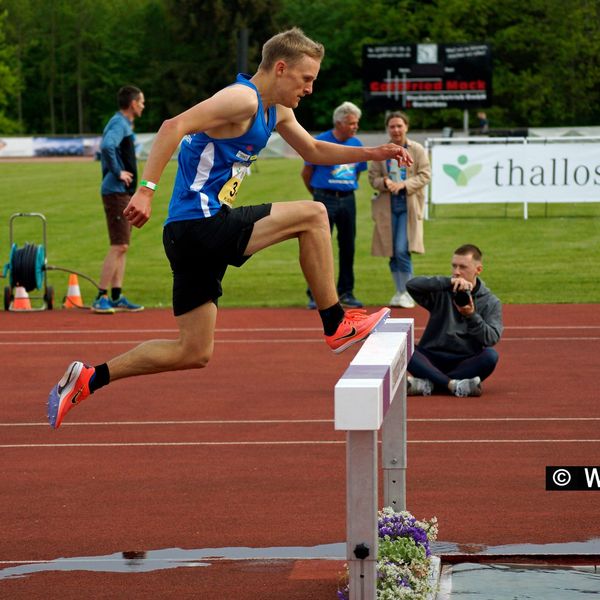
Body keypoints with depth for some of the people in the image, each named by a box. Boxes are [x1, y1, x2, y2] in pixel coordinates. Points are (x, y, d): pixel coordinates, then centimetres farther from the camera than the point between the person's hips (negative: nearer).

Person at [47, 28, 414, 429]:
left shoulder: (277, 112, 18)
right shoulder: (243, 99, -14)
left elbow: (314, 151, 33)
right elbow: (175, 127, -24)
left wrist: (372, 153, 21)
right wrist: (146, 190, -31)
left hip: (200, 236, 10)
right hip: (198, 226, -10)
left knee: (194, 353, 11)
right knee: (312, 215, -11)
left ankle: (87, 378, 14)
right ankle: (337, 326, -3)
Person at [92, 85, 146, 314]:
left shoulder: (122, 123, 16)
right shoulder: (119, 124, -14)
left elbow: (106, 148, 28)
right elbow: (107, 146, -33)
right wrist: (118, 172, -23)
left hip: (123, 193, 10)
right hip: (116, 192, -10)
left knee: (121, 246, 11)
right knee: (118, 246, -10)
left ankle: (117, 297, 14)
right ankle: (101, 298, -9)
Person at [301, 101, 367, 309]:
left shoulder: (356, 144, 8)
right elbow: (306, 173, 2)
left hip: (348, 200, 5)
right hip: (325, 200, -5)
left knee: (347, 247, 7)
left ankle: (346, 293, 15)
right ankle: (315, 295, -3)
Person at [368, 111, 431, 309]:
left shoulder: (417, 150, 1)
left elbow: (425, 175, -3)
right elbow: (373, 177, 8)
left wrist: (403, 184, -16)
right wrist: (384, 183, -14)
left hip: (409, 205, -3)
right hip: (387, 206, 3)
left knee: (402, 250, -13)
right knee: (392, 253, 5)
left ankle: (407, 293, -2)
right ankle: (399, 292, 15)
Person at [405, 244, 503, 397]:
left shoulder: (491, 302, 7)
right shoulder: (441, 293, 7)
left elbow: (492, 338, -7)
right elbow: (412, 285, -12)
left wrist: (471, 316, -23)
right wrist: (448, 282, -22)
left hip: (465, 363, 0)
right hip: (431, 359, 0)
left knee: (491, 356, -32)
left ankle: (428, 383, -32)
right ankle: (453, 384, -37)